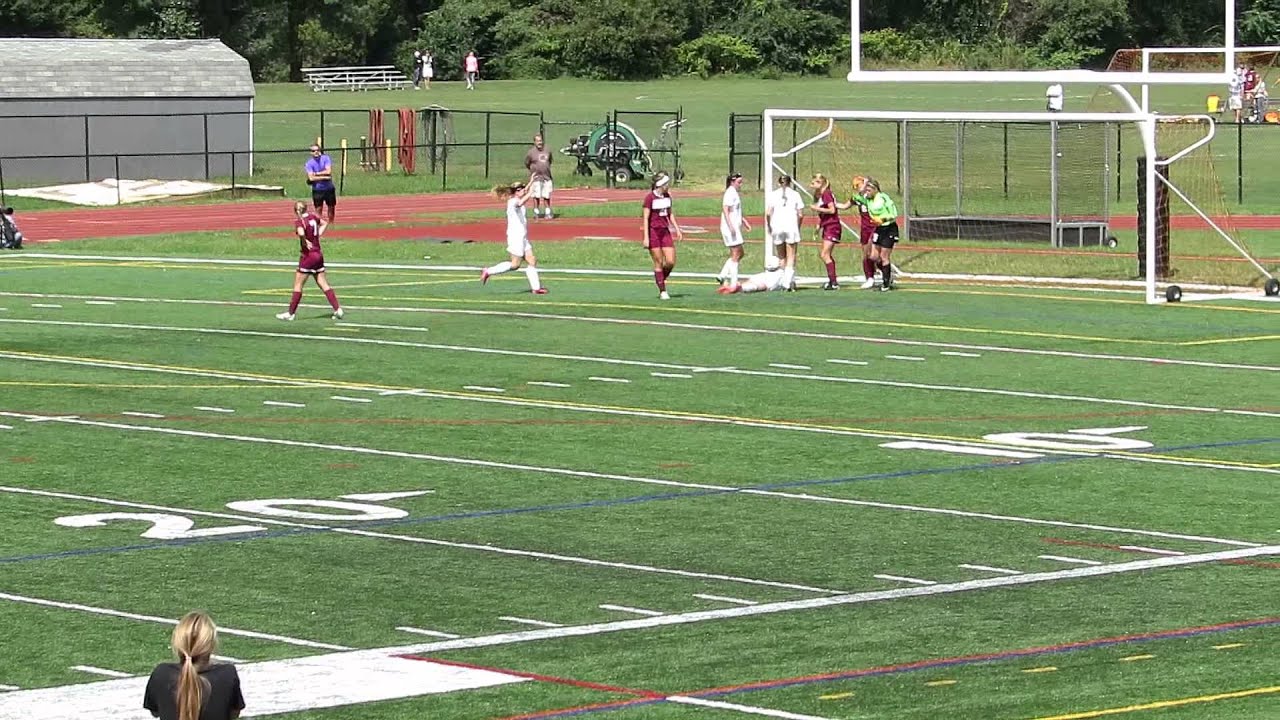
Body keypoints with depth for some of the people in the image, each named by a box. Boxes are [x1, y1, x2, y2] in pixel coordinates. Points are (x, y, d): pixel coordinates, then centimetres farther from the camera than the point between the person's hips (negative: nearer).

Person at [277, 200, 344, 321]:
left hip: (308, 255, -7)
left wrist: (305, 242, -18)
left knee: (298, 285, 3)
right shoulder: (313, 217, 6)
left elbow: (301, 233, -37)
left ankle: (291, 313, 8)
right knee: (323, 284, 10)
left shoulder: (299, 222, -16)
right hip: (319, 254, 7)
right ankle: (337, 309, 6)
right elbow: (324, 224, 24)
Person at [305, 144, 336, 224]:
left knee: (331, 207, 12)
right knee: (318, 209, -2)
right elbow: (311, 178, -15)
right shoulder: (309, 163, -6)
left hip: (329, 188, 1)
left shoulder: (326, 158, -4)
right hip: (317, 190, -1)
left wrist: (316, 174, -12)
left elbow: (329, 171, -15)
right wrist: (324, 177, -17)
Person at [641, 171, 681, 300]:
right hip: (653, 232, -6)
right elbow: (645, 218, -11)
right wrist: (646, 237, -16)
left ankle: (661, 281, 23)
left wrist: (677, 229, 14)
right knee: (658, 263, -1)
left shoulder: (667, 196, 9)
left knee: (671, 262, -3)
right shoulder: (650, 198, -10)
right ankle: (662, 292, 5)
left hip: (665, 231, 6)